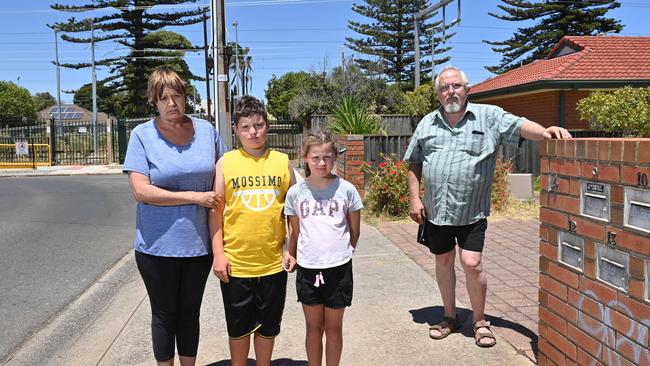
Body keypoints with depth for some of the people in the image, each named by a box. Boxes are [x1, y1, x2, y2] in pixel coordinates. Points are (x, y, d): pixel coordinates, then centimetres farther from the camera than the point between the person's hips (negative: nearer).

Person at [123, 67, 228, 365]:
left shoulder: (206, 130, 1)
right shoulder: (142, 135, -7)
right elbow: (141, 190, -15)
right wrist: (195, 197, -17)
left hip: (199, 243, 3)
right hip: (158, 246, -2)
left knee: (190, 313, 18)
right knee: (165, 315, 14)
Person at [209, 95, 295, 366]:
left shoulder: (282, 161, 2)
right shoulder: (226, 162, -1)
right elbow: (216, 211, 1)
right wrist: (218, 253, -4)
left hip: (273, 263, 1)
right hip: (235, 263, -1)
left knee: (268, 326, 16)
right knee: (238, 328, 14)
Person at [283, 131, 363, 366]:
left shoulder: (346, 190, -6)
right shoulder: (295, 192, -2)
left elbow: (354, 231, 5)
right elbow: (295, 233, 9)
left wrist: (342, 251, 8)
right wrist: (291, 256, 8)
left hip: (338, 268, -1)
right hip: (307, 269, 1)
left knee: (333, 327, 12)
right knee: (313, 327, 14)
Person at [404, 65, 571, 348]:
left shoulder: (489, 116, -1)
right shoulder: (427, 123, 8)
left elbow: (519, 126, -13)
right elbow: (414, 163, 12)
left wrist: (546, 131, -34)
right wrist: (414, 199, 4)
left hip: (471, 212, -3)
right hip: (435, 210, 4)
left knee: (472, 263, -6)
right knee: (443, 261, 14)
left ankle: (479, 320, 17)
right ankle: (450, 317, 32)